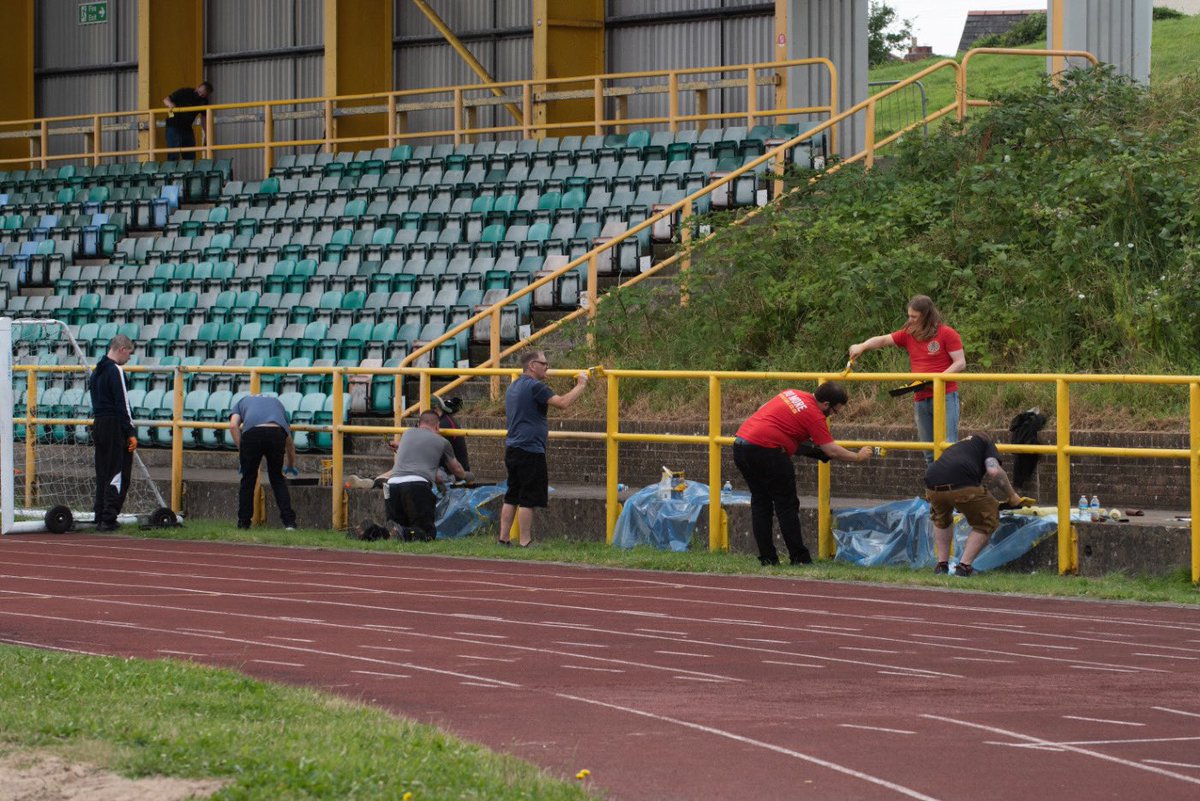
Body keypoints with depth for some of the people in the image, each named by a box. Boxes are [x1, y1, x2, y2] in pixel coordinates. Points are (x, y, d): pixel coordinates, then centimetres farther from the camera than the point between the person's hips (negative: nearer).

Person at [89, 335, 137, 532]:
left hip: (98, 425, 9)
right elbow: (122, 405, -17)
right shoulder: (115, 371, -13)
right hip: (115, 427, -9)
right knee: (118, 474, -6)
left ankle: (100, 518, 13)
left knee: (103, 474, 13)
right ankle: (108, 519, -12)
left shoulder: (97, 371, 15)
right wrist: (131, 433, -16)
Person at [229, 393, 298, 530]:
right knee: (277, 478, 17)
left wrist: (241, 450, 13)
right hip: (277, 432, 1)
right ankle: (289, 521, 8)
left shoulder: (242, 402, 36)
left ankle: (243, 522, 16)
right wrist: (291, 466, 57)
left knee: (248, 479, 14)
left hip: (252, 432, -1)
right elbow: (290, 443, 44)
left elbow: (233, 425, 11)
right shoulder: (277, 402, 41)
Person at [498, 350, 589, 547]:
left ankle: (503, 538, 12)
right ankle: (525, 541, -5)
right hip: (530, 451, -9)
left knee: (512, 497, 12)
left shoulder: (513, 387, 17)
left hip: (512, 448, 9)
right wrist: (580, 386, -9)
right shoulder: (534, 386, -13)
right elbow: (562, 402, -20)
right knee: (528, 499, -6)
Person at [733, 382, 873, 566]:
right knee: (787, 506, 2)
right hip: (765, 449, -8)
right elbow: (831, 450, -8)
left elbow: (763, 410, 28)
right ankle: (799, 558, 4)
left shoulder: (792, 393, 16)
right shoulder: (815, 415, -6)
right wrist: (858, 457, 4)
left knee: (760, 502, 15)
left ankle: (767, 558, 14)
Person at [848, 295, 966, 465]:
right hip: (921, 399, 6)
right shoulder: (909, 334, 10)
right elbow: (883, 340, 4)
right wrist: (862, 346, -14)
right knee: (929, 454, 8)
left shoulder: (947, 334, -5)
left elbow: (960, 363, -8)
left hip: (945, 397, -6)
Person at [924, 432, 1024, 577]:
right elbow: (994, 471, 6)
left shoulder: (954, 447, 41)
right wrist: (1012, 496, 18)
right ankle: (964, 566, 11)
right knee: (986, 522, 19)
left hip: (933, 487, 6)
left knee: (941, 520, 38)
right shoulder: (985, 442, 25)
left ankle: (941, 565, 31)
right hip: (962, 486, -6)